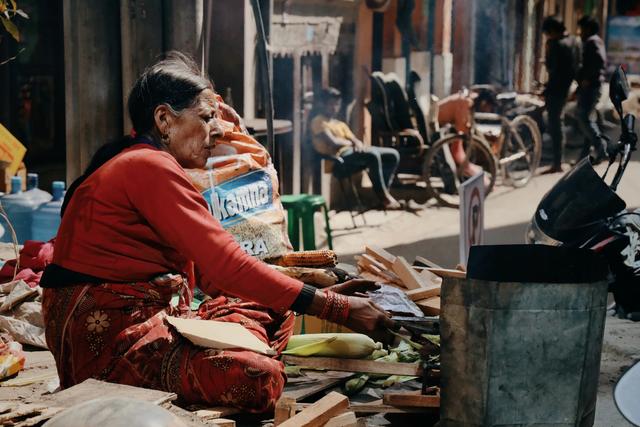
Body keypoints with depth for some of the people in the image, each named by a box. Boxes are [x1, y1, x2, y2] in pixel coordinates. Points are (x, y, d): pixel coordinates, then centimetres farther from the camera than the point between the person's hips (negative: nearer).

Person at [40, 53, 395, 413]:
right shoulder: (149, 167, -14)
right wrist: (338, 308, -19)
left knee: (273, 312, 15)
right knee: (259, 376, -30)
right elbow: (227, 265, -22)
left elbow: (206, 272, 15)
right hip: (108, 341, -11)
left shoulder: (136, 162, 20)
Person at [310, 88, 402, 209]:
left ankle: (383, 192, -1)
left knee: (393, 155, -1)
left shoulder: (340, 124, 27)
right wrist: (350, 142, 1)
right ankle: (384, 197, -23)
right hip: (339, 157, -9)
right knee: (373, 155, -34)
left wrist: (358, 144, -9)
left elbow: (354, 139, 17)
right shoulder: (318, 122, -2)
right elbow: (333, 142, -16)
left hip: (353, 153, 9)